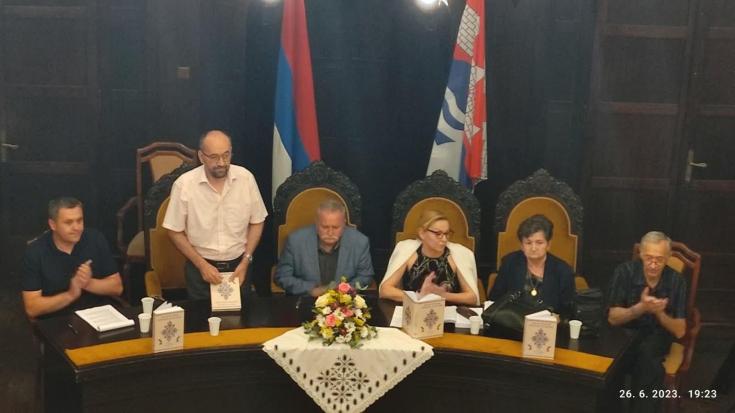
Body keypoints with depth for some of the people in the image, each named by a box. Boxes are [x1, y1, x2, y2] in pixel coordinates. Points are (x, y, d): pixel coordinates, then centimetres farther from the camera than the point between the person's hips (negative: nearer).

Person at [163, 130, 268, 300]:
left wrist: (245, 261, -6)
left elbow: (256, 222, 1)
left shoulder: (246, 178, -10)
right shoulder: (184, 184, -15)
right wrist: (202, 265, -12)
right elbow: (175, 232, -7)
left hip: (237, 265, 2)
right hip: (200, 267, -2)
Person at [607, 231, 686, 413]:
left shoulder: (676, 281, -8)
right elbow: (613, 318, -12)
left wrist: (658, 312, -26)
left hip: (656, 336, 0)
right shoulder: (625, 271, -12)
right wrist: (641, 307, -29)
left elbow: (680, 331, -7)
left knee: (646, 352, -33)